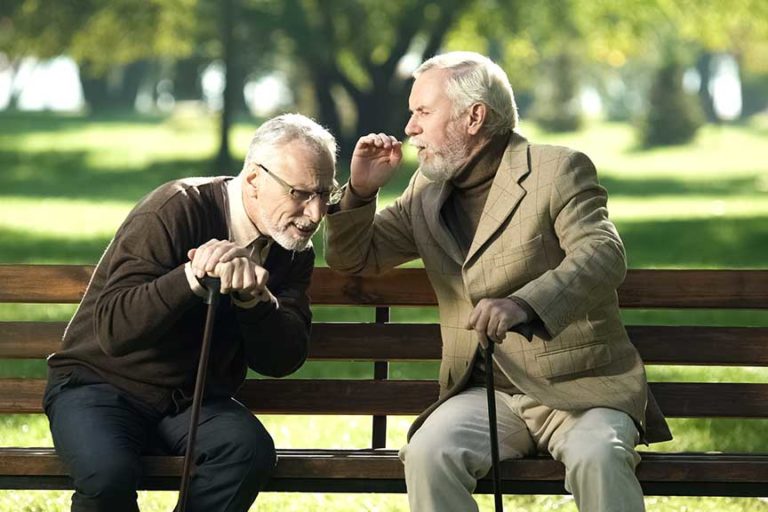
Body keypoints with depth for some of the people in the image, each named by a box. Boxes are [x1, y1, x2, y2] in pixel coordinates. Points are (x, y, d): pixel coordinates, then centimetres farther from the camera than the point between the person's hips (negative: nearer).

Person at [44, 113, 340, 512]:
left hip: (194, 402, 5)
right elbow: (114, 329, -26)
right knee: (109, 473, -36)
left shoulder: (294, 251, 3)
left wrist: (254, 298, -27)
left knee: (251, 450, -30)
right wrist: (194, 276, -39)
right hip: (102, 384, -4)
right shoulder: (175, 210, -16)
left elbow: (284, 361, -7)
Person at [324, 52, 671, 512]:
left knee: (598, 458, -36)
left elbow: (604, 254, -22)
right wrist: (361, 191, 0)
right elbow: (352, 259, 21)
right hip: (489, 393, 4)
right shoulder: (429, 189, 14)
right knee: (428, 454, -27)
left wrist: (524, 304, -40)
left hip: (581, 388, -4)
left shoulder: (558, 171, -5)